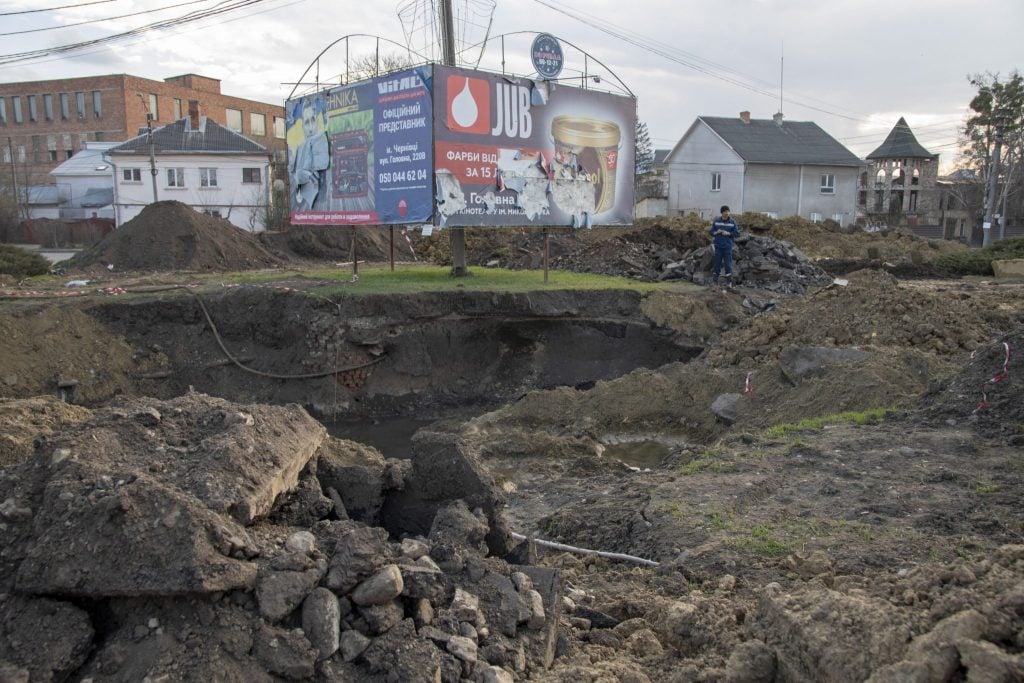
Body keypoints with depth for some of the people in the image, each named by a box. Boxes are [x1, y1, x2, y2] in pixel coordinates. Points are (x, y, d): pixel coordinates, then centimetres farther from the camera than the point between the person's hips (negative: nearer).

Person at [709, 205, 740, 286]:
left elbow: (737, 233, -1)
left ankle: (729, 282, 3)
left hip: (728, 246, -2)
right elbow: (711, 232, 9)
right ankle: (715, 281, 11)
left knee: (728, 264, -3)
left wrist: (728, 233, -15)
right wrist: (716, 232, -12)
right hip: (718, 246, 2)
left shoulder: (732, 221, -1)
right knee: (717, 263, 5)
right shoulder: (716, 221, 5)